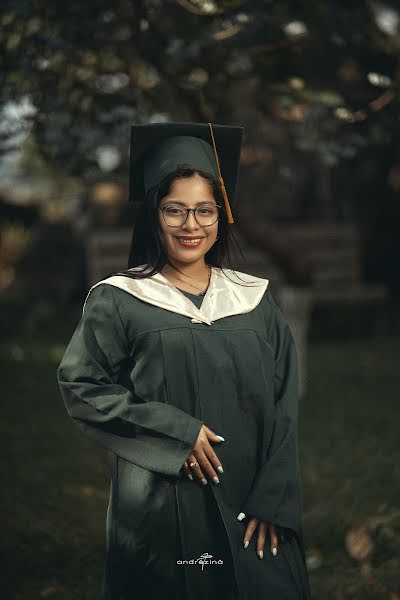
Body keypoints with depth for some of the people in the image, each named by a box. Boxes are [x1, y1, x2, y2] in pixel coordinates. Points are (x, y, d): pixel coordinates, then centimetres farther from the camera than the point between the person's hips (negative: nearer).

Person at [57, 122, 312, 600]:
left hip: (250, 511, 3)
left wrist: (273, 502, -6)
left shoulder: (254, 300, 8)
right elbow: (80, 387, -7)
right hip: (162, 514, -2)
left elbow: (283, 408, 4)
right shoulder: (117, 300, -1)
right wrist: (175, 433, -15)